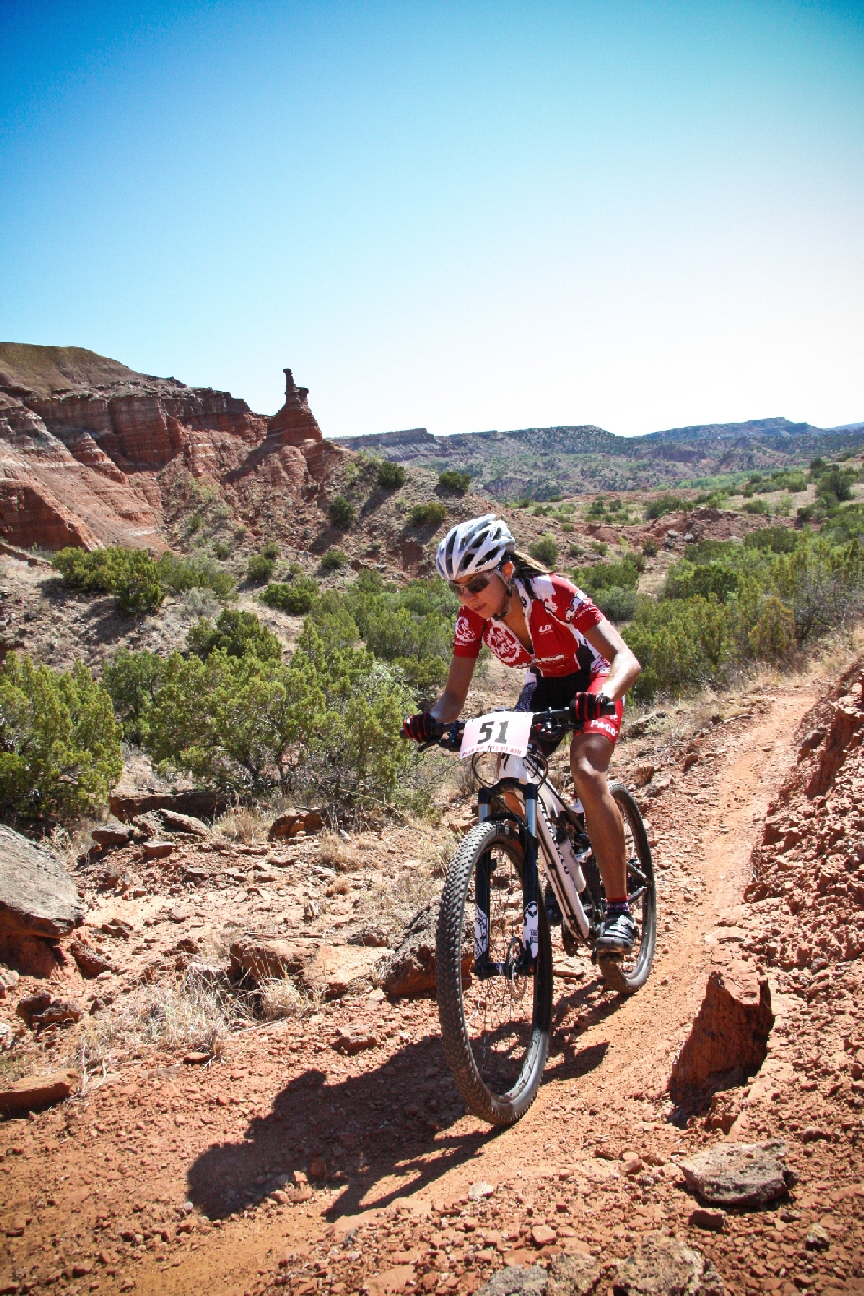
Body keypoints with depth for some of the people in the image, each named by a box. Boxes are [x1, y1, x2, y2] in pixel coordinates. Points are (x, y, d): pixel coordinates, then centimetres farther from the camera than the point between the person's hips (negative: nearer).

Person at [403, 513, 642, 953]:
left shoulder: (553, 594, -33)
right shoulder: (472, 618, -19)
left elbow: (626, 659, -38)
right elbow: (455, 692, -15)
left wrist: (603, 697, -59)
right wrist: (430, 721, -38)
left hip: (590, 685, -5)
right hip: (542, 688, 5)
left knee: (586, 772, -29)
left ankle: (618, 910, -19)